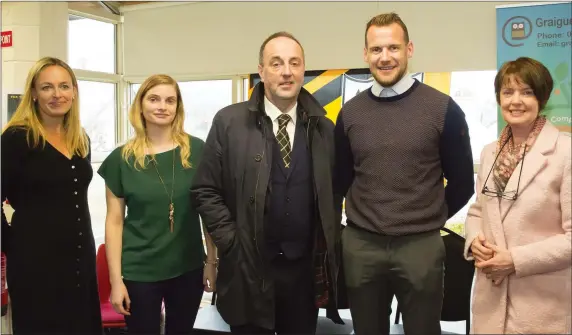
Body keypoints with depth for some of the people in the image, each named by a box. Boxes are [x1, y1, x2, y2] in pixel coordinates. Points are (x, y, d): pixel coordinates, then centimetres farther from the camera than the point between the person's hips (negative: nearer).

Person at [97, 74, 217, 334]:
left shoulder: (197, 151, -2)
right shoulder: (121, 158, -4)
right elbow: (114, 221, -2)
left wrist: (211, 262, 2)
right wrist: (116, 279, -5)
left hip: (189, 268, 1)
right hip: (139, 272, -1)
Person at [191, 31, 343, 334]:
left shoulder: (323, 127, 3)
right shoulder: (229, 122, -5)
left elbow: (333, 192, 11)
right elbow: (205, 190, -2)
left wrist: (330, 244, 3)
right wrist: (231, 241, -8)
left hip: (306, 268, 2)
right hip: (248, 269, -2)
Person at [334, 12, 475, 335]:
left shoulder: (443, 108, -5)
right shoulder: (349, 112, 2)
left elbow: (462, 180, 2)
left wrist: (433, 219, 9)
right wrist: (364, 215, 10)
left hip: (420, 244, -2)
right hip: (360, 244, 3)